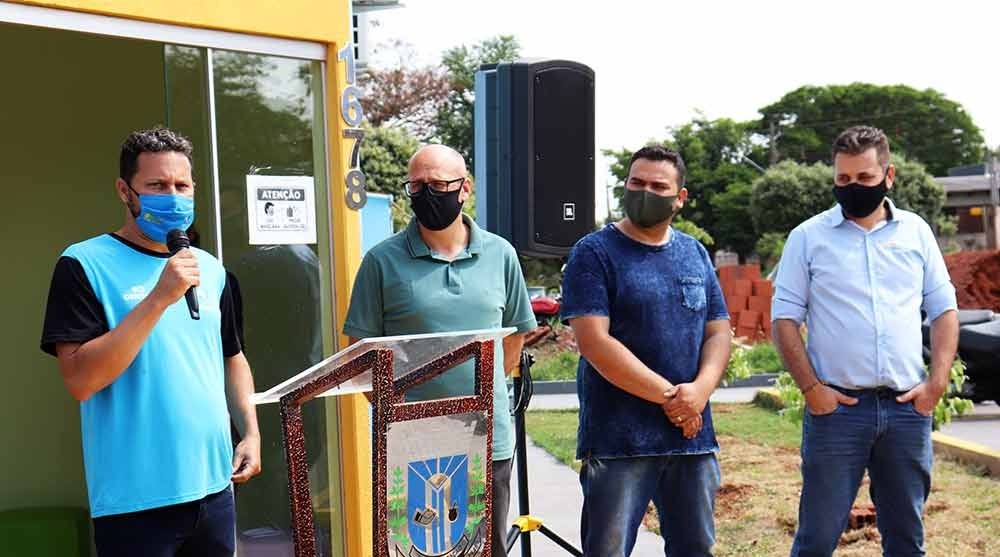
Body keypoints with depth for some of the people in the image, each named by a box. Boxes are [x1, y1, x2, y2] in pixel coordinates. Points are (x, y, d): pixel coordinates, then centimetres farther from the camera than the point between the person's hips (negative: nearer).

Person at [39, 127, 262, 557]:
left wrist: (250, 432, 6)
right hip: (135, 500, -5)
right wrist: (159, 298, -21)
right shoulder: (85, 264, -7)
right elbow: (80, 380, -17)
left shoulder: (210, 268, 10)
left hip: (213, 488, 6)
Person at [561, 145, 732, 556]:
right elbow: (594, 341, -15)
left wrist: (699, 390, -10)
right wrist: (667, 395, -15)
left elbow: (718, 332, 10)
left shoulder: (695, 254, 12)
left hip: (693, 436, 5)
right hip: (618, 441, -5)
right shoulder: (594, 253, -5)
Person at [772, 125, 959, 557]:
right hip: (836, 406, -3)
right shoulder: (808, 236, 1)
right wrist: (810, 387, -10)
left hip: (909, 408, 3)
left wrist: (937, 383, -1)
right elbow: (785, 316, -1)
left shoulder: (916, 231, 9)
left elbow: (943, 309, 10)